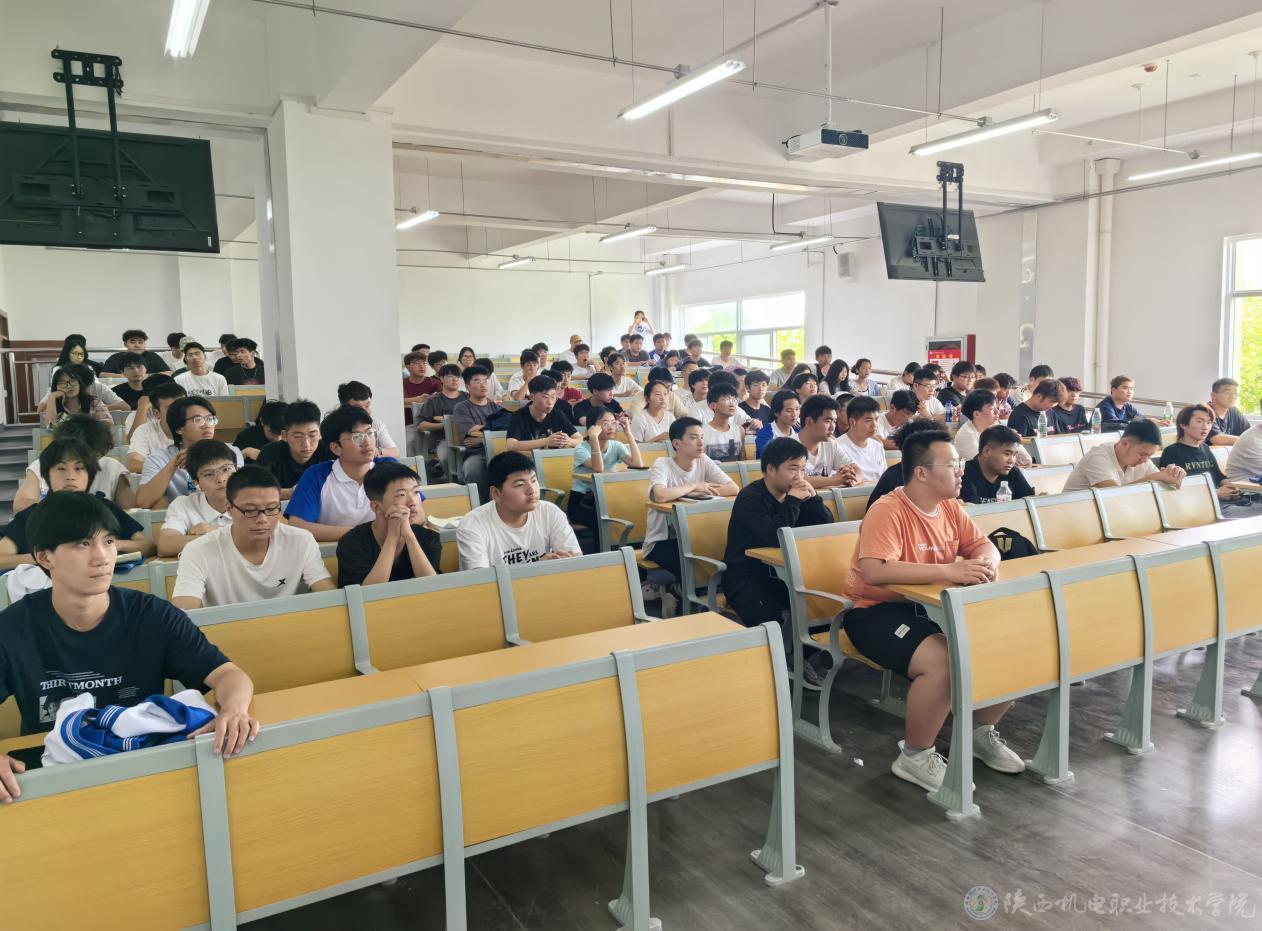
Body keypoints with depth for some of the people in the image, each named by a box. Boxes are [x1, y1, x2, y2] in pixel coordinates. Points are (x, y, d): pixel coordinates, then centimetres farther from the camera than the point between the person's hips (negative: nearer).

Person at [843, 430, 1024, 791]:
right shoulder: (888, 511, -21)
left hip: (936, 606, 8)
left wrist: (984, 562, -16)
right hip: (878, 610, -8)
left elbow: (984, 545, 11)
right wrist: (949, 571, -35)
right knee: (943, 662, -32)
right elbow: (873, 572, -33)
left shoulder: (950, 507, 5)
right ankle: (914, 757, -8)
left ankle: (980, 732, 20)